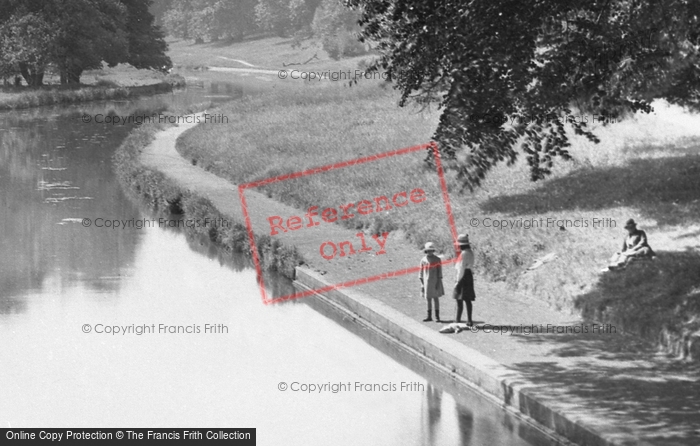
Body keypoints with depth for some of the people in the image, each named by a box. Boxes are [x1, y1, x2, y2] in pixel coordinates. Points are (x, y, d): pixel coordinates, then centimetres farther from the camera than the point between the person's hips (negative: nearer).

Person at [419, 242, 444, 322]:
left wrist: (438, 283, -12)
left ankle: (437, 316, 4)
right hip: (427, 282, 3)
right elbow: (421, 273, 7)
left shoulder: (437, 260, -5)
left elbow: (439, 272, -6)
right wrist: (422, 284, 2)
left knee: (436, 298, 0)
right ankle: (429, 316, 13)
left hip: (435, 282, -3)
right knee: (428, 299, 7)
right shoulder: (423, 260, 4)